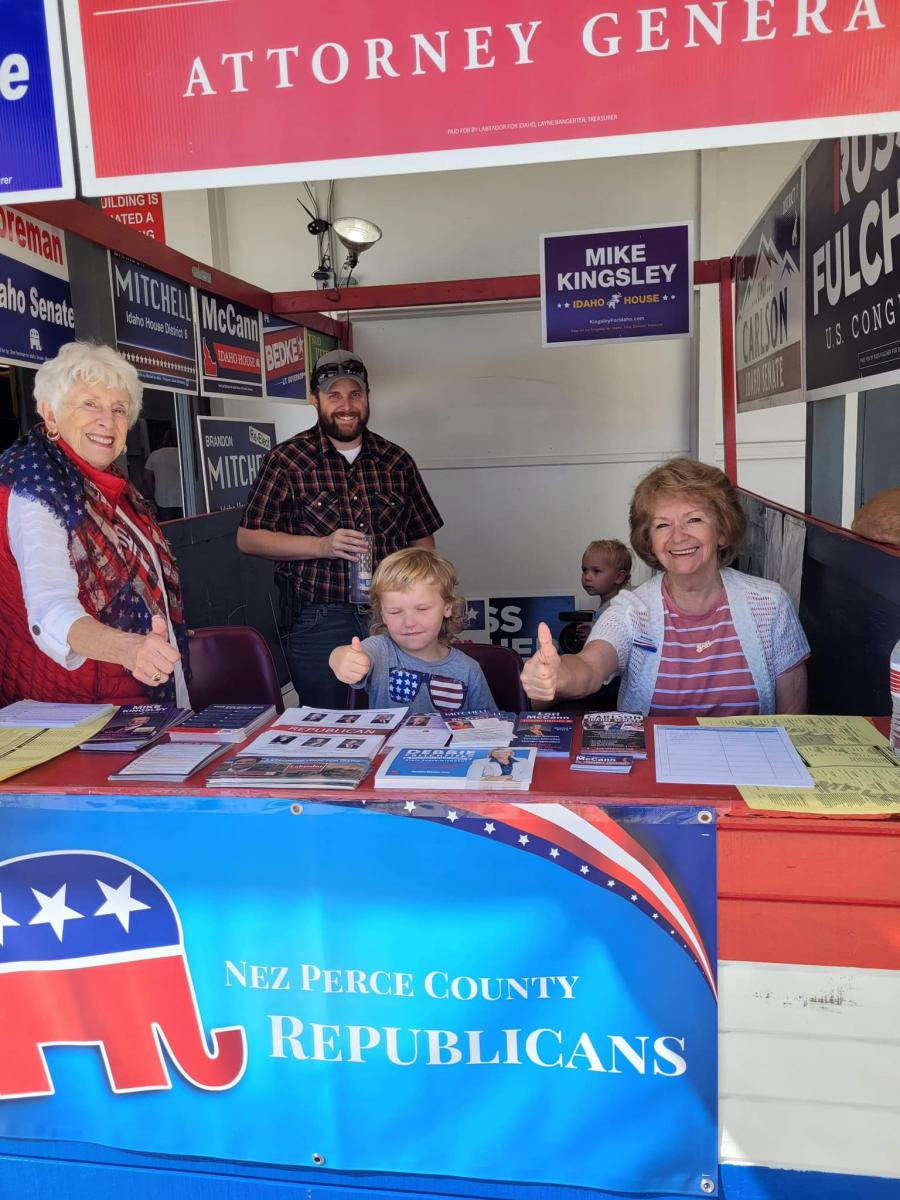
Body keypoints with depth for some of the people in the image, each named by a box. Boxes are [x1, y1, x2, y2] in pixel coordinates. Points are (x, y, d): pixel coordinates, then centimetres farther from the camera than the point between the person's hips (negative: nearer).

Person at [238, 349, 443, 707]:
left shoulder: (396, 461, 9)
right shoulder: (286, 460, -1)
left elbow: (421, 538, 15)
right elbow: (248, 538, -2)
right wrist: (322, 546, -14)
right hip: (319, 623, -3)